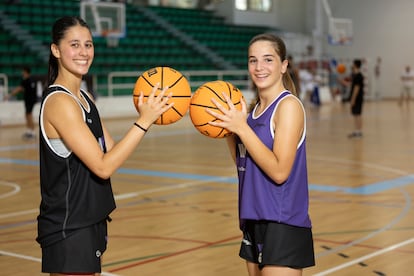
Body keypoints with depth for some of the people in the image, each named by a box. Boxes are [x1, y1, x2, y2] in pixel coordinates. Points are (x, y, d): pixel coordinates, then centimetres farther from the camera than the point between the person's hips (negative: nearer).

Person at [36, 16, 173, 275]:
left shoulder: (84, 97, 9)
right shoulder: (59, 101, -19)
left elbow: (111, 151, 7)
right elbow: (103, 167, -22)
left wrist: (148, 117, -3)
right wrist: (144, 121, -23)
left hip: (92, 222, 9)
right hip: (68, 230, -9)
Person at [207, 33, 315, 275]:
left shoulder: (289, 105, -12)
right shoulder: (255, 109, 11)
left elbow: (279, 171, -20)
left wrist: (241, 128, -20)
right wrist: (228, 129, 2)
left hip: (283, 225, -8)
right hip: (255, 221, 8)